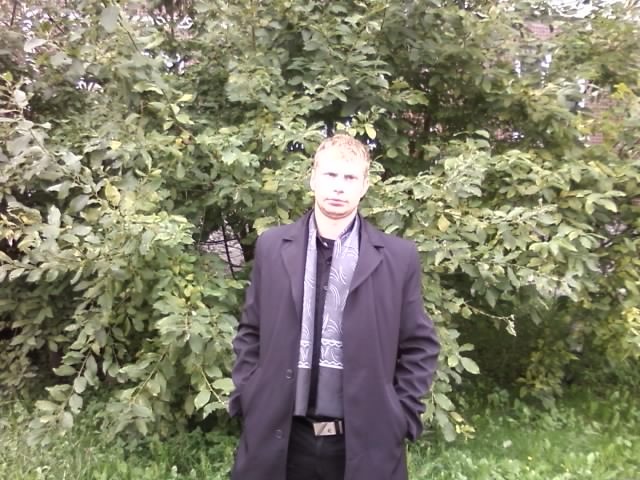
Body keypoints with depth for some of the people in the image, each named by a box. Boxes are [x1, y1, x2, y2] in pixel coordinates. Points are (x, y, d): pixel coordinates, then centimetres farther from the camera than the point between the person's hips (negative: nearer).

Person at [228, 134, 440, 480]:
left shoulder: (398, 257, -3)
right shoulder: (271, 246, 2)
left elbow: (420, 346, 2)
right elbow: (250, 333, 8)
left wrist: (401, 417, -2)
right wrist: (247, 400, 2)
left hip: (364, 441, -1)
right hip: (278, 436, 1)